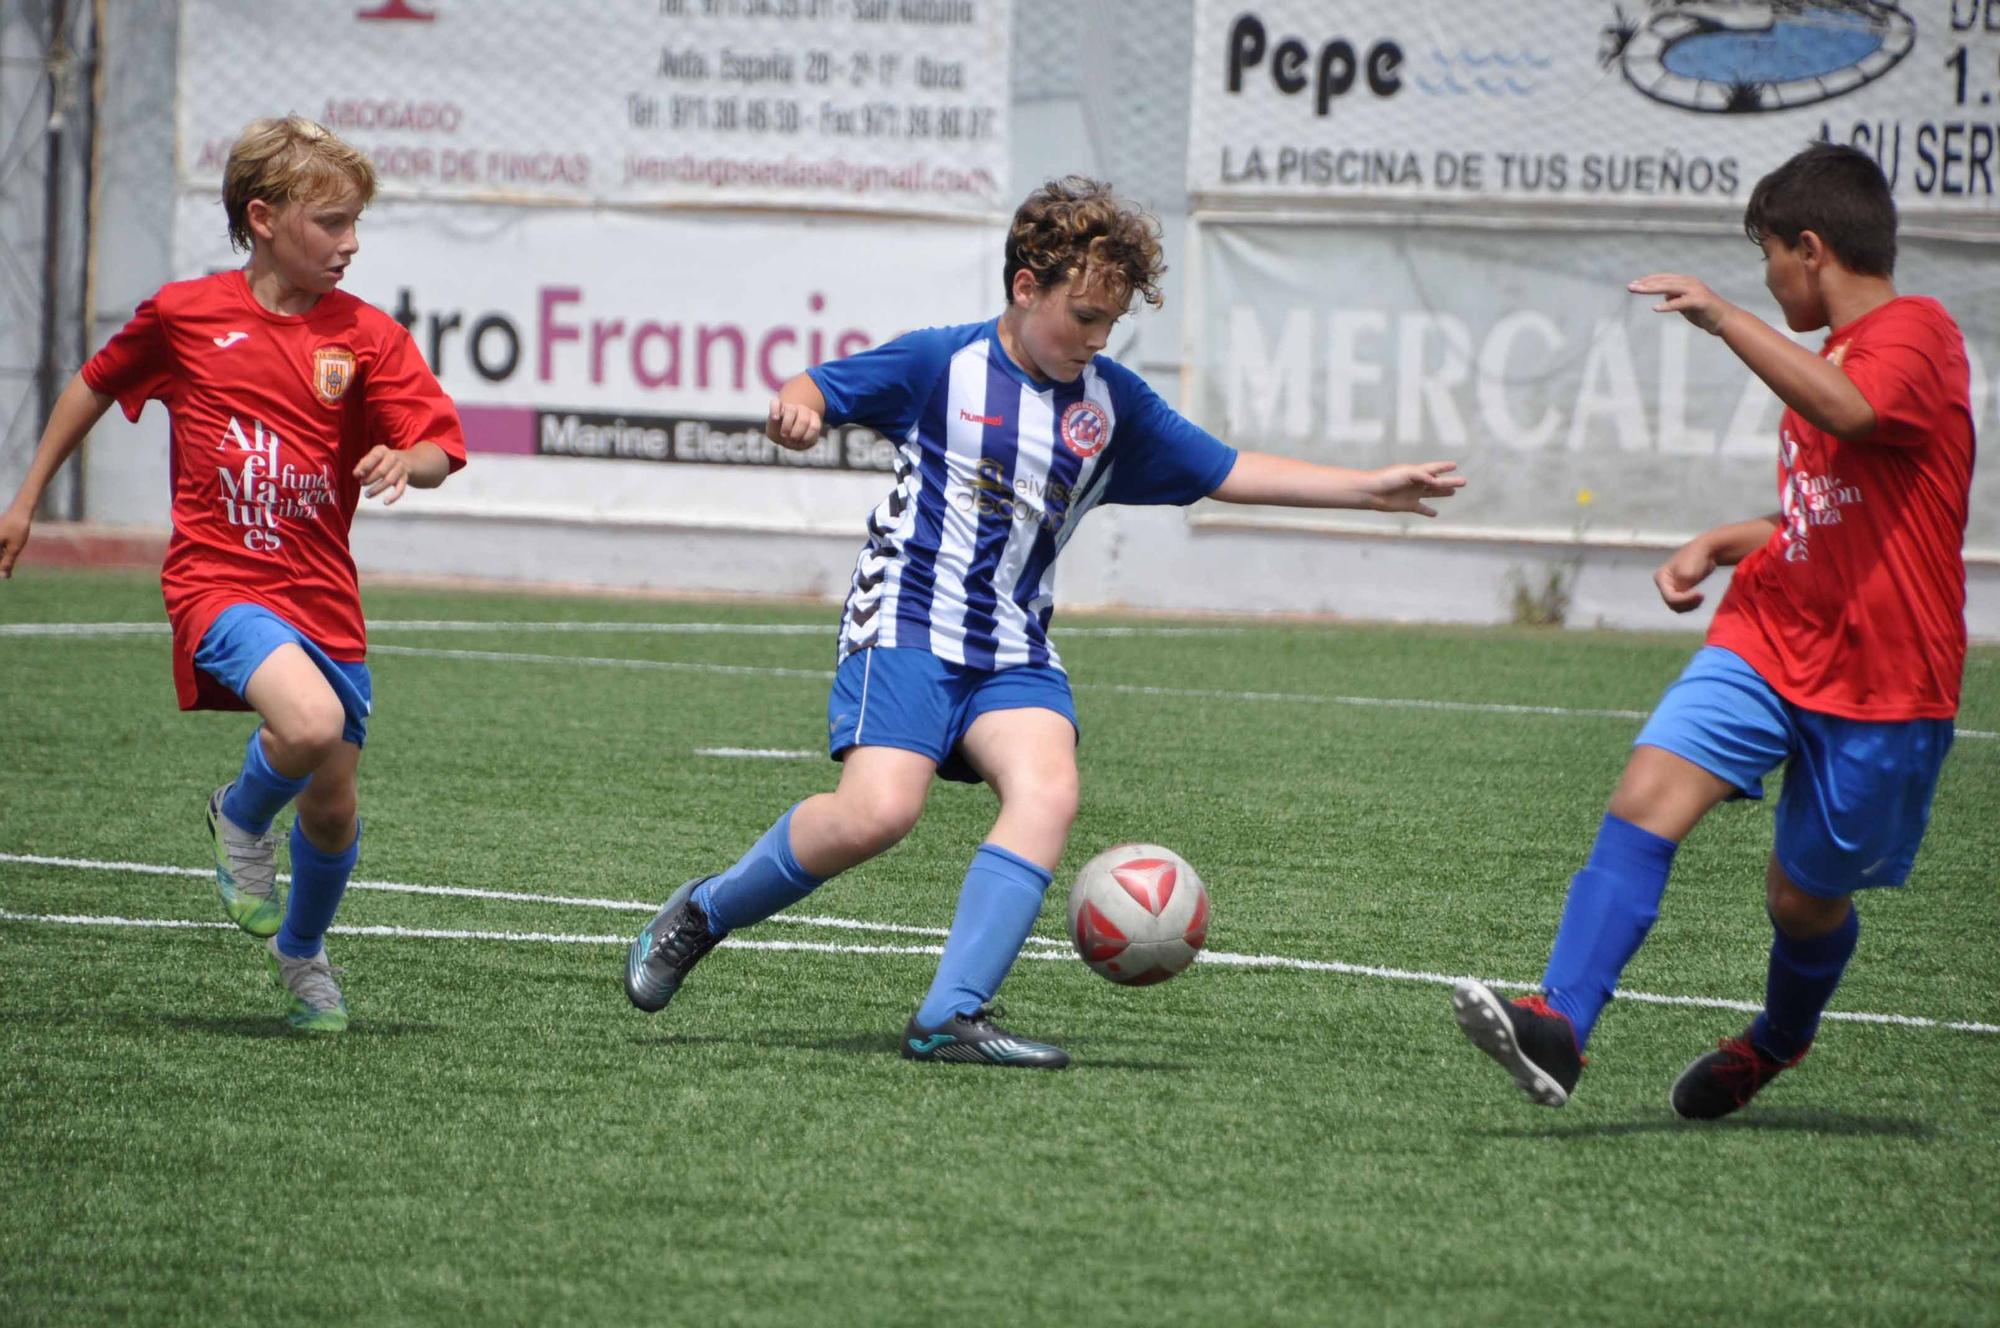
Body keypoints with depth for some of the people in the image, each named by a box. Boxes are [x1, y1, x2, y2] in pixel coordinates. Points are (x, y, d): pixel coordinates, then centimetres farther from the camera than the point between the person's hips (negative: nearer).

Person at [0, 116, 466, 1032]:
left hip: (323, 596, 3)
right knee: (310, 722, -31)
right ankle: (241, 820, 3)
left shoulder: (367, 337, 0)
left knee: (333, 808, 8)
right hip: (219, 579, -3)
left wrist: (406, 463, -31)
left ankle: (301, 952, 39)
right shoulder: (183, 316, -1)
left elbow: (437, 450, -6)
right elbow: (95, 386, 16)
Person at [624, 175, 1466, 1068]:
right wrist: (797, 408, -25)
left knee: (1048, 791, -23)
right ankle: (704, 913, 0)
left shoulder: (1114, 405, 10)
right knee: (879, 809, -24)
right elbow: (819, 390, 1)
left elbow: (1229, 473, 15)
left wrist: (1374, 488, 9)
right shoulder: (942, 365, -2)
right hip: (907, 627, -5)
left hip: (1014, 653, 5)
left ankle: (951, 1017, -26)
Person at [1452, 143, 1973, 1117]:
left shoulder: (1919, 333, -11)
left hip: (1883, 680, -7)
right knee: (1646, 797, -17)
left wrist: (1724, 319, -32)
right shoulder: (1826, 357, 18)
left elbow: (1853, 412, -34)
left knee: (1806, 899, 7)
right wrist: (1718, 547, 15)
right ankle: (1559, 1026, -27)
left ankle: (1778, 1040, 39)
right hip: (1767, 642, 7)